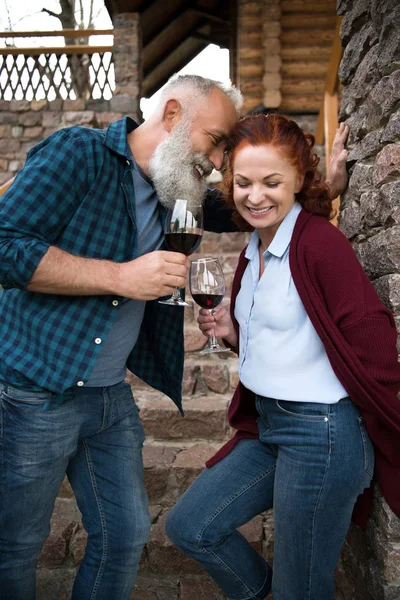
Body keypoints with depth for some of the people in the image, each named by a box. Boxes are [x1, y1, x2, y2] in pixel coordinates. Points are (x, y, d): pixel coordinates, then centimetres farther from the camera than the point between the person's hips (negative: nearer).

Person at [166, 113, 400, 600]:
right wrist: (232, 332, 0)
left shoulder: (319, 242, -17)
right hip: (268, 427, 8)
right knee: (188, 527, 13)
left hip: (322, 434, -8)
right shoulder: (254, 252, 9)